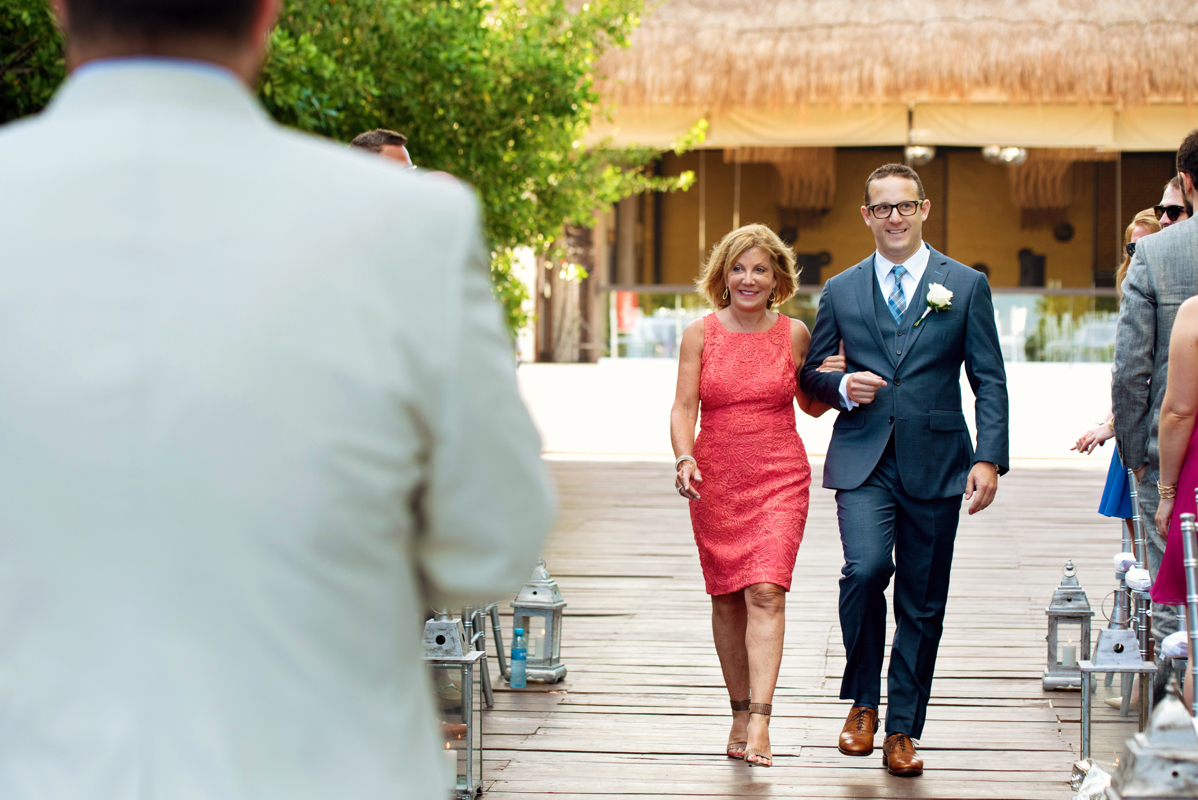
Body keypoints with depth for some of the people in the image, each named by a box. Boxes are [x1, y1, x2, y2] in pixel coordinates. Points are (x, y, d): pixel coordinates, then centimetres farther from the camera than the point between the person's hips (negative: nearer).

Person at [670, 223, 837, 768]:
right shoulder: (700, 335, 2)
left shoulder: (794, 333, 4)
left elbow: (812, 405, 15)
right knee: (727, 599, 7)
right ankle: (740, 713, 20)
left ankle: (759, 722, -21)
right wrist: (685, 459, -19)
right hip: (715, 480, 1)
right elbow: (683, 408, -2)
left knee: (766, 592, -15)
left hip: (780, 478, -1)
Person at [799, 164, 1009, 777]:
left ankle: (902, 732, 14)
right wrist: (842, 387, -6)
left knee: (923, 604, 3)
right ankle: (862, 701, -1)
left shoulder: (966, 286, 6)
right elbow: (809, 374, 16)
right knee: (865, 567, -22)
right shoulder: (840, 291, 10)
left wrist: (989, 459, -8)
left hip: (935, 464, 0)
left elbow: (989, 380, 3)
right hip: (863, 461, 0)